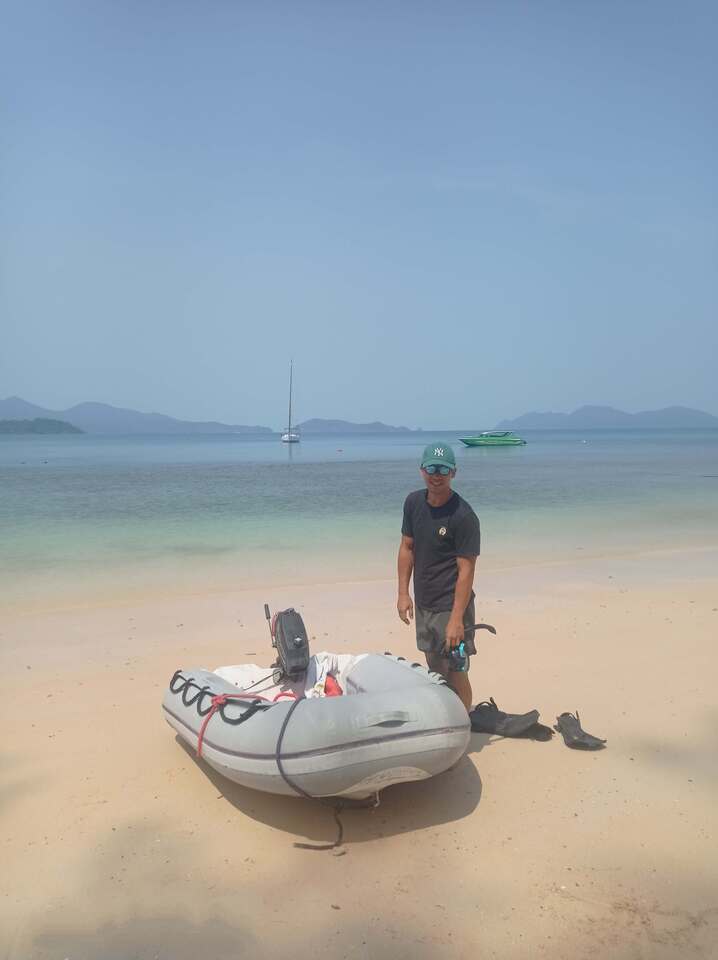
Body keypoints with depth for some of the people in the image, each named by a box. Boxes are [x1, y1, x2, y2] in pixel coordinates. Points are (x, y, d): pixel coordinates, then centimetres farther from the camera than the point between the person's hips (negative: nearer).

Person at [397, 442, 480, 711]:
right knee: (434, 669, 21)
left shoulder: (463, 516, -19)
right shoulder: (413, 502, 1)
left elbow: (466, 570, -19)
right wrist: (403, 593, 4)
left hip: (451, 606, -7)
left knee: (456, 675, -2)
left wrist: (456, 619, -23)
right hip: (423, 604, 7)